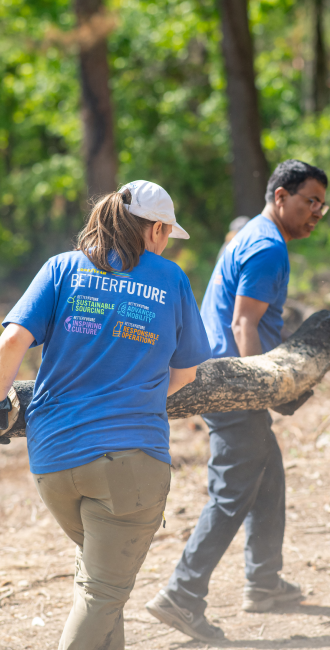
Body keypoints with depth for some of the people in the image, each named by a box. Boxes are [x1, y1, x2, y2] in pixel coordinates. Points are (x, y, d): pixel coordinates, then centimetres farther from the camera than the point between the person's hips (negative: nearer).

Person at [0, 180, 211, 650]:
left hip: (52, 456, 3)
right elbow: (185, 372, 14)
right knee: (104, 590, 0)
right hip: (130, 453, -3)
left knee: (97, 574, 25)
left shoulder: (64, 268, 5)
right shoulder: (171, 280, 5)